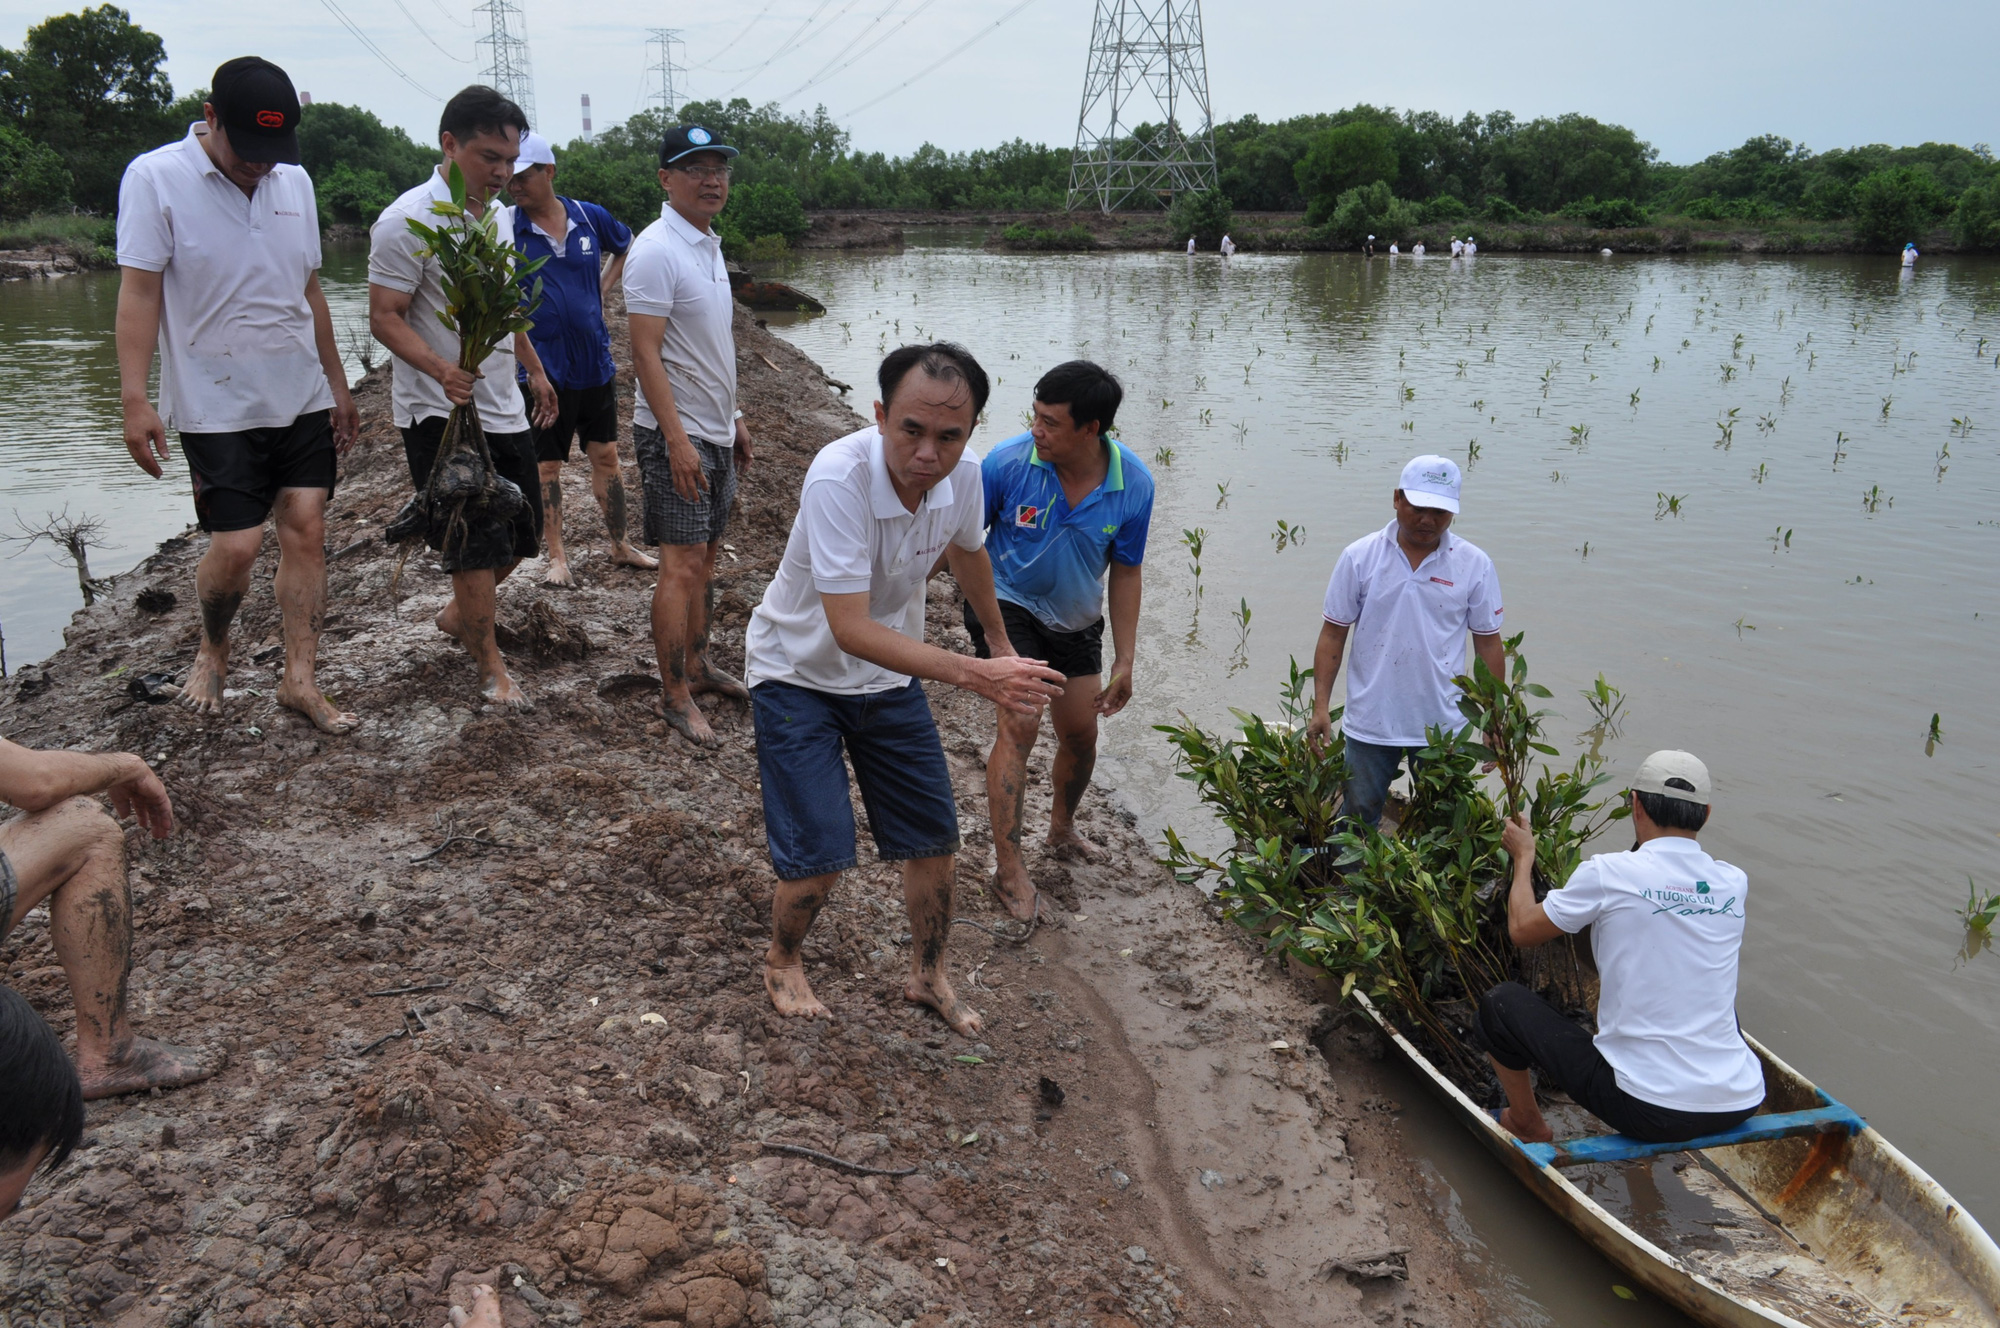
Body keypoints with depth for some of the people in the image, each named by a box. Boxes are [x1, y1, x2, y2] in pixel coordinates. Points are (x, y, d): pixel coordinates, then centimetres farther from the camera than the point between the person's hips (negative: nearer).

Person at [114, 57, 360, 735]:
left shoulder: (293, 181, 7)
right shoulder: (155, 178, -8)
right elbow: (139, 292, -11)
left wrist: (338, 384, 18)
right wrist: (135, 400, -17)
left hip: (302, 398, 5)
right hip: (218, 405, -5)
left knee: (306, 530, 1)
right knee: (236, 545, -8)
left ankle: (300, 678, 10)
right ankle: (213, 648, 23)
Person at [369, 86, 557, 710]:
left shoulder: (499, 214, 11)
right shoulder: (407, 223, -16)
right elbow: (385, 316, -18)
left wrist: (535, 369, 26)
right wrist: (441, 368, -33)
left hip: (503, 406, 8)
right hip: (442, 413, -8)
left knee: (522, 534, 14)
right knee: (477, 546, -3)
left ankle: (458, 614, 38)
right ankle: (490, 666, 13)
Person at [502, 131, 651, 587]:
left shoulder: (591, 217, -1)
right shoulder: (505, 228, -8)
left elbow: (627, 249, 19)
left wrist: (603, 287, 7)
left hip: (595, 364, 3)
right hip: (542, 368, -2)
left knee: (605, 455, 12)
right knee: (546, 465, 7)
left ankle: (620, 546, 25)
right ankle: (557, 557, 19)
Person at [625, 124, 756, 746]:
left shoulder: (709, 245, 14)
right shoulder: (656, 251, -15)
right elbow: (646, 354, -20)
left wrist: (733, 418, 20)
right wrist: (677, 440, -24)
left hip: (714, 431, 9)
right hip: (676, 433, -9)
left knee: (706, 554, 14)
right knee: (682, 563, -7)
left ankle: (697, 666, 27)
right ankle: (675, 696, 0)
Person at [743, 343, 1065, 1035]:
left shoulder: (963, 475, -16)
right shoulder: (838, 477, -35)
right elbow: (850, 629, -38)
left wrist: (1000, 641, 24)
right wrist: (973, 673, -44)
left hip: (890, 676, 5)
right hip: (800, 674, -5)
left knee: (935, 839, 9)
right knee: (819, 857, -10)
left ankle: (928, 975, 34)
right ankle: (782, 962, 23)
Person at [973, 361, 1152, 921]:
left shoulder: (1134, 485, -18)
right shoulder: (1008, 462, -24)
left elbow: (1125, 573, -5)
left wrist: (1125, 660, -4)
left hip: (1076, 621, 4)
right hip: (1007, 606, -3)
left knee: (1080, 735, 12)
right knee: (1020, 725, -18)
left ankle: (1062, 827, 41)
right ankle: (1008, 866, -9)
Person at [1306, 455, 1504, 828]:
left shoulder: (1475, 565, -3)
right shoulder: (1359, 557, -4)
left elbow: (1488, 644, 2)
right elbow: (1333, 634, 0)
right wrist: (1320, 707, -5)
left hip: (1443, 727, 0)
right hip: (1369, 723, 0)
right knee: (1358, 822, 11)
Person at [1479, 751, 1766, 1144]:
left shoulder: (1608, 873, -12)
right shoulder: (1734, 883, 1)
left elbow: (1522, 929, 2)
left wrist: (1524, 857, 18)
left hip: (1646, 1108, -5)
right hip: (1740, 1105, 5)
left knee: (1499, 1003, 11)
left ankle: (1528, 1127, 28)